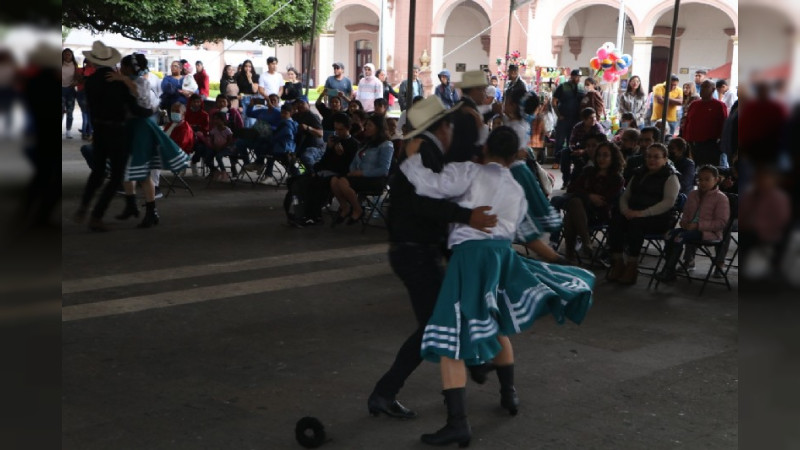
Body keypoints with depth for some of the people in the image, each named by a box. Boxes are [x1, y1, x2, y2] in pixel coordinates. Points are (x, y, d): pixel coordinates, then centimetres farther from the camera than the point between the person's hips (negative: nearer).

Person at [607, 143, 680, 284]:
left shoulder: (670, 177, 2)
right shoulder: (639, 174, 22)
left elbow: (669, 202, -12)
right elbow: (625, 195, 21)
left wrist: (643, 213, -23)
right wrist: (625, 210, -4)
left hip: (659, 218, -5)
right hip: (632, 213, 5)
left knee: (636, 223, -37)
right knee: (615, 219, -27)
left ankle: (632, 266, -28)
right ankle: (617, 263, -23)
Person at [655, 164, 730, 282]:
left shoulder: (721, 198, -5)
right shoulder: (693, 195, 18)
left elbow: (721, 222, -12)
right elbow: (686, 213, 28)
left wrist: (698, 225, -19)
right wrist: (684, 222, 2)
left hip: (709, 232, -7)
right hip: (691, 228, 7)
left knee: (680, 237, -29)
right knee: (670, 234, -20)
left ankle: (668, 271, -26)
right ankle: (668, 271, -21)